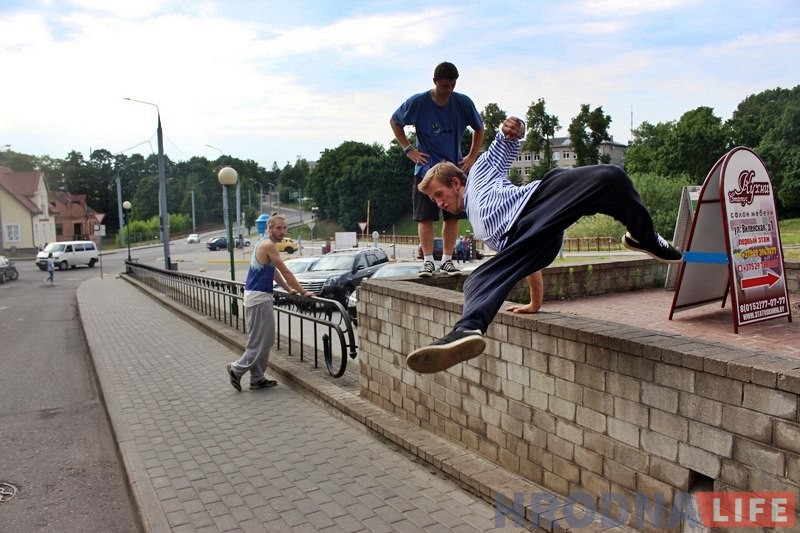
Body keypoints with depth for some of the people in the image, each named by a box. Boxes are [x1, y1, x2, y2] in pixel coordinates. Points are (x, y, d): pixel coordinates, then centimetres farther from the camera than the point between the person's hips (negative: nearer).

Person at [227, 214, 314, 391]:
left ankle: (257, 379, 18)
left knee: (264, 340, 13)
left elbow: (274, 272, 23)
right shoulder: (268, 245, -15)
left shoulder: (264, 243, 16)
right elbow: (286, 272, -13)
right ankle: (237, 369, 9)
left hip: (258, 296, 10)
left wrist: (289, 289, 23)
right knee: (260, 341, -3)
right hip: (258, 297, -10)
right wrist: (302, 292, -7)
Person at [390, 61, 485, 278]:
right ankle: (428, 261, 5)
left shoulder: (463, 103, -2)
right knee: (425, 217, -3)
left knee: (453, 216, 2)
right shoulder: (418, 103, -7)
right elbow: (394, 122, 9)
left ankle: (447, 260, 12)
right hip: (426, 169, -2)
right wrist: (408, 149, 0)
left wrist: (472, 156, 5)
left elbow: (479, 129, 14)